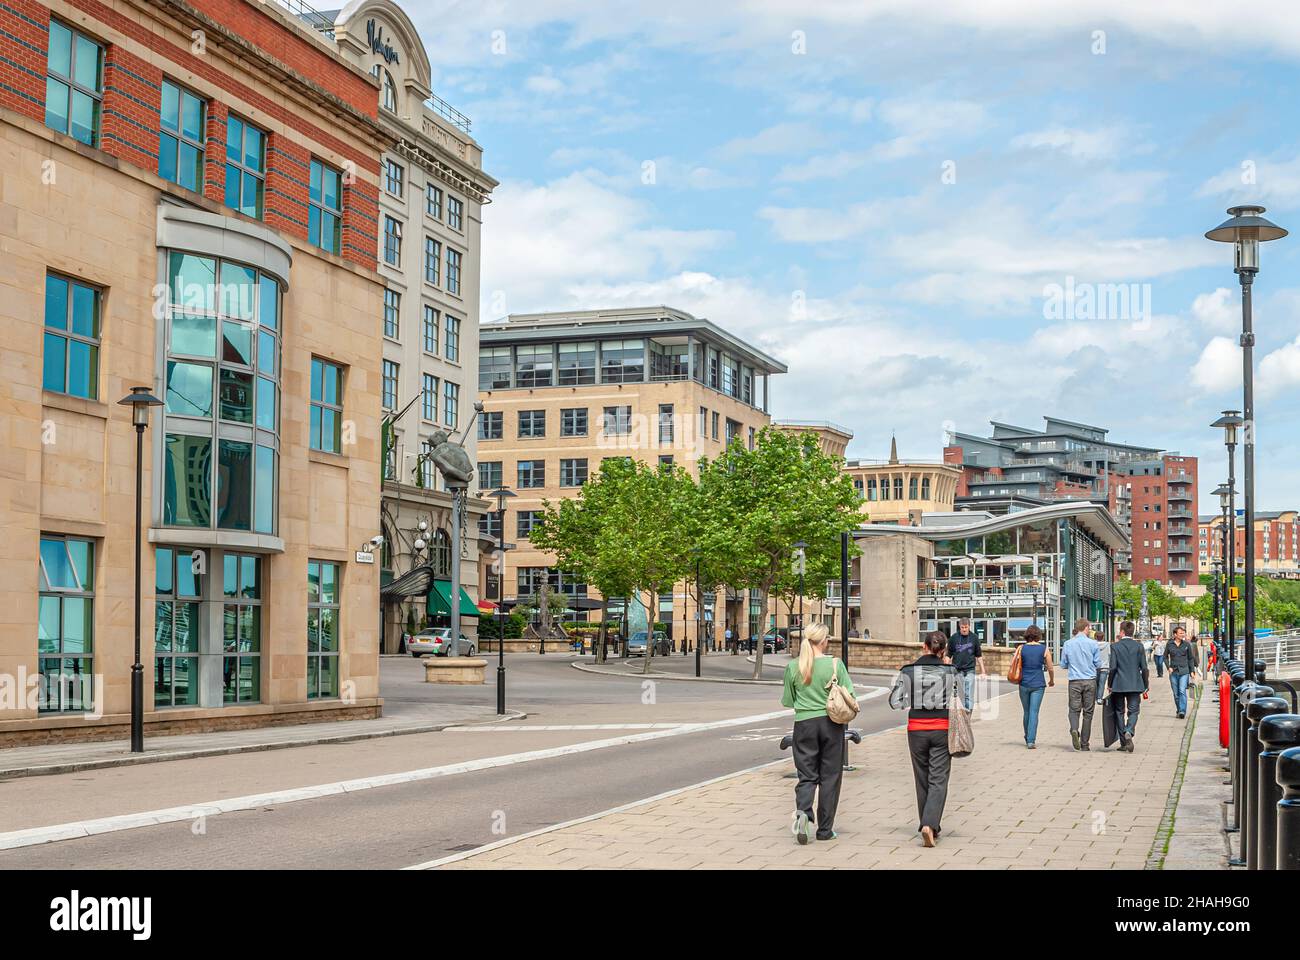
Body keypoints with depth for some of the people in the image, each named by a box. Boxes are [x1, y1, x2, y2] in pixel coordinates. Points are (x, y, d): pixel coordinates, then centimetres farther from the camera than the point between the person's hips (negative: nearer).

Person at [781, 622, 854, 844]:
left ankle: (802, 811, -20)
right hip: (831, 724, -1)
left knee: (807, 775, 8)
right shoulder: (835, 664, -8)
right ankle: (825, 829, 11)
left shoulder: (793, 667, -2)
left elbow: (787, 701, 6)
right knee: (829, 776, 8)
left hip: (804, 724, 2)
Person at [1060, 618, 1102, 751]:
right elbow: (1098, 665, 0)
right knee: (1088, 712, 6)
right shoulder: (1093, 644, -4)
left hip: (1074, 681, 1)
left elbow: (1063, 665, 7)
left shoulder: (1068, 644, 1)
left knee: (1074, 709, 7)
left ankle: (1074, 729, -24)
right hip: (1090, 681, -1)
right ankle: (1084, 743, 8)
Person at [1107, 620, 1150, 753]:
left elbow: (1113, 667, -10)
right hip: (1135, 685, 1)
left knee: (1119, 712, 10)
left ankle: (1123, 742, 12)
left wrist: (1110, 684, 2)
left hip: (1119, 685, -1)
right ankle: (1129, 732, -22)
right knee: (1133, 711, 5)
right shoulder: (1139, 646, 0)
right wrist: (1146, 685, 10)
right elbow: (1144, 668, -1)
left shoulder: (1115, 646, -6)